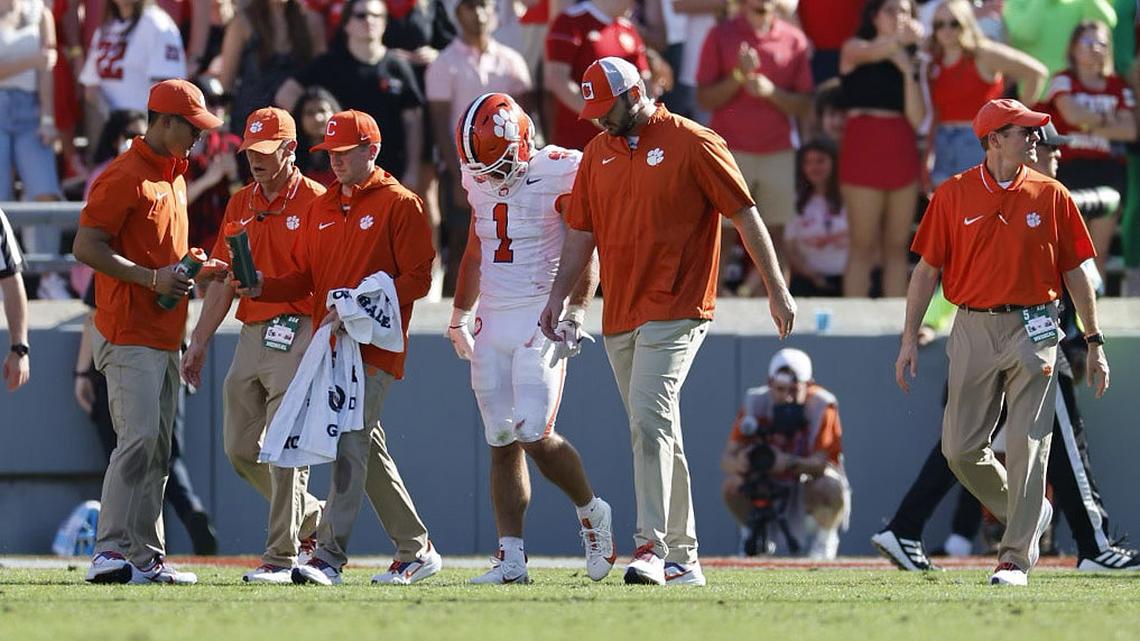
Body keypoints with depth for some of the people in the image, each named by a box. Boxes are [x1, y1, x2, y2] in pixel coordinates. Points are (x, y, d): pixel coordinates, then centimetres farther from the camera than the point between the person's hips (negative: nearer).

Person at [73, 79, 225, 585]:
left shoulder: (174, 175, 18)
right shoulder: (125, 177, -12)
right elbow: (86, 246, -17)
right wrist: (152, 277, -20)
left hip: (163, 336, 10)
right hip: (128, 332, -10)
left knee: (156, 448, 9)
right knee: (140, 440, -18)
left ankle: (147, 559, 12)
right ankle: (112, 552, -21)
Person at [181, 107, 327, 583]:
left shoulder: (316, 201, -6)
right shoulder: (240, 204, 15)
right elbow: (225, 280, 17)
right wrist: (199, 342, 14)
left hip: (297, 333, -8)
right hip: (251, 335, 8)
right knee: (241, 448, 8)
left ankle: (282, 556, -6)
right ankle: (310, 518, 26)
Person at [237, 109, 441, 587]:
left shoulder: (399, 204, -4)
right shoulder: (322, 207, 18)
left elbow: (417, 278, -9)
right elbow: (305, 279, 18)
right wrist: (263, 288, -2)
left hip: (375, 346, -8)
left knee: (351, 444, -16)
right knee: (368, 452, 11)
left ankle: (329, 557, -21)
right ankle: (414, 551, 20)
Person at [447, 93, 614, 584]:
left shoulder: (559, 174, -10)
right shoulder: (480, 181, 10)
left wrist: (574, 313, -18)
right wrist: (459, 318, 28)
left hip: (541, 319, -6)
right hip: (493, 322, 6)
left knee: (534, 435, -15)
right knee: (502, 445, 3)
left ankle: (592, 512, 10)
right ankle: (511, 557, 3)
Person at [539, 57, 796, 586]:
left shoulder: (693, 145, -5)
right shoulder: (598, 153, 13)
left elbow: (745, 216, -3)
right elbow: (582, 232, 18)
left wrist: (777, 290, -3)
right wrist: (559, 294, 7)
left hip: (675, 312, -7)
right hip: (619, 318, 7)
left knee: (649, 420, -19)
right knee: (656, 435, 9)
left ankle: (652, 548, -23)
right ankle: (682, 557, 15)